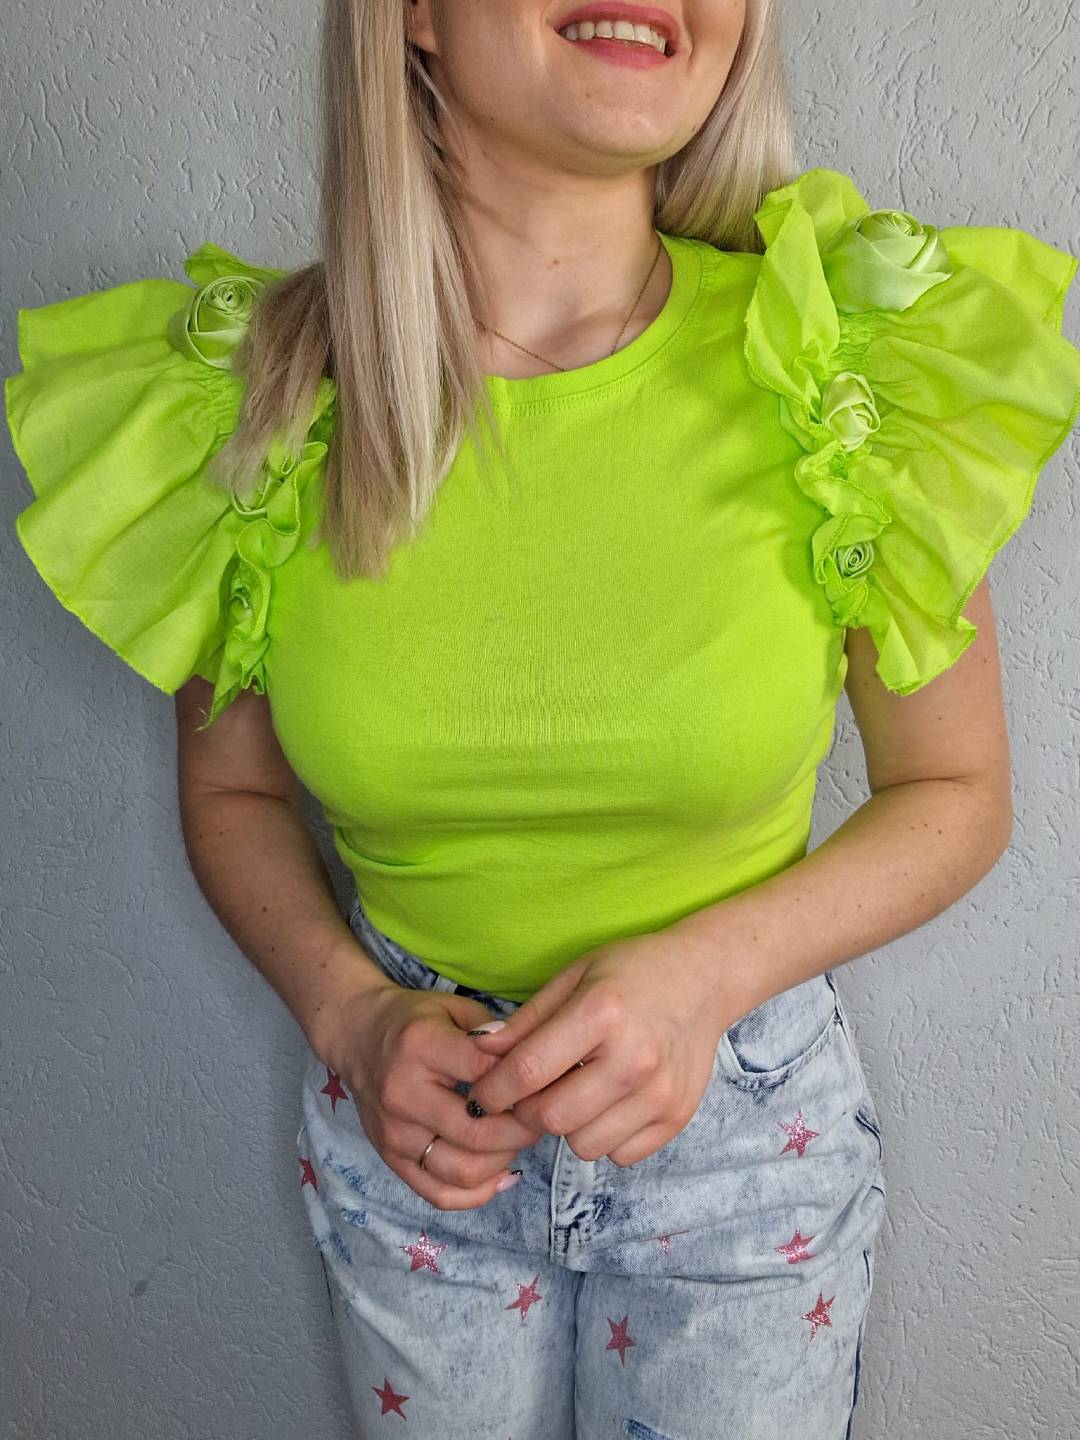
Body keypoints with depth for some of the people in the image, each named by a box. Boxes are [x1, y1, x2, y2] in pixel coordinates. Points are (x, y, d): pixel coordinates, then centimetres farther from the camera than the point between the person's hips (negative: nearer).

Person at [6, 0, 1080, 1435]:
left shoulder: (859, 362, -17)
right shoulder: (255, 395, -13)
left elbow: (954, 795, -6)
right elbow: (232, 794, 1)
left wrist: (705, 974, -20)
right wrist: (351, 1015, -15)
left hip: (748, 1120, 0)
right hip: (413, 1129, 1)